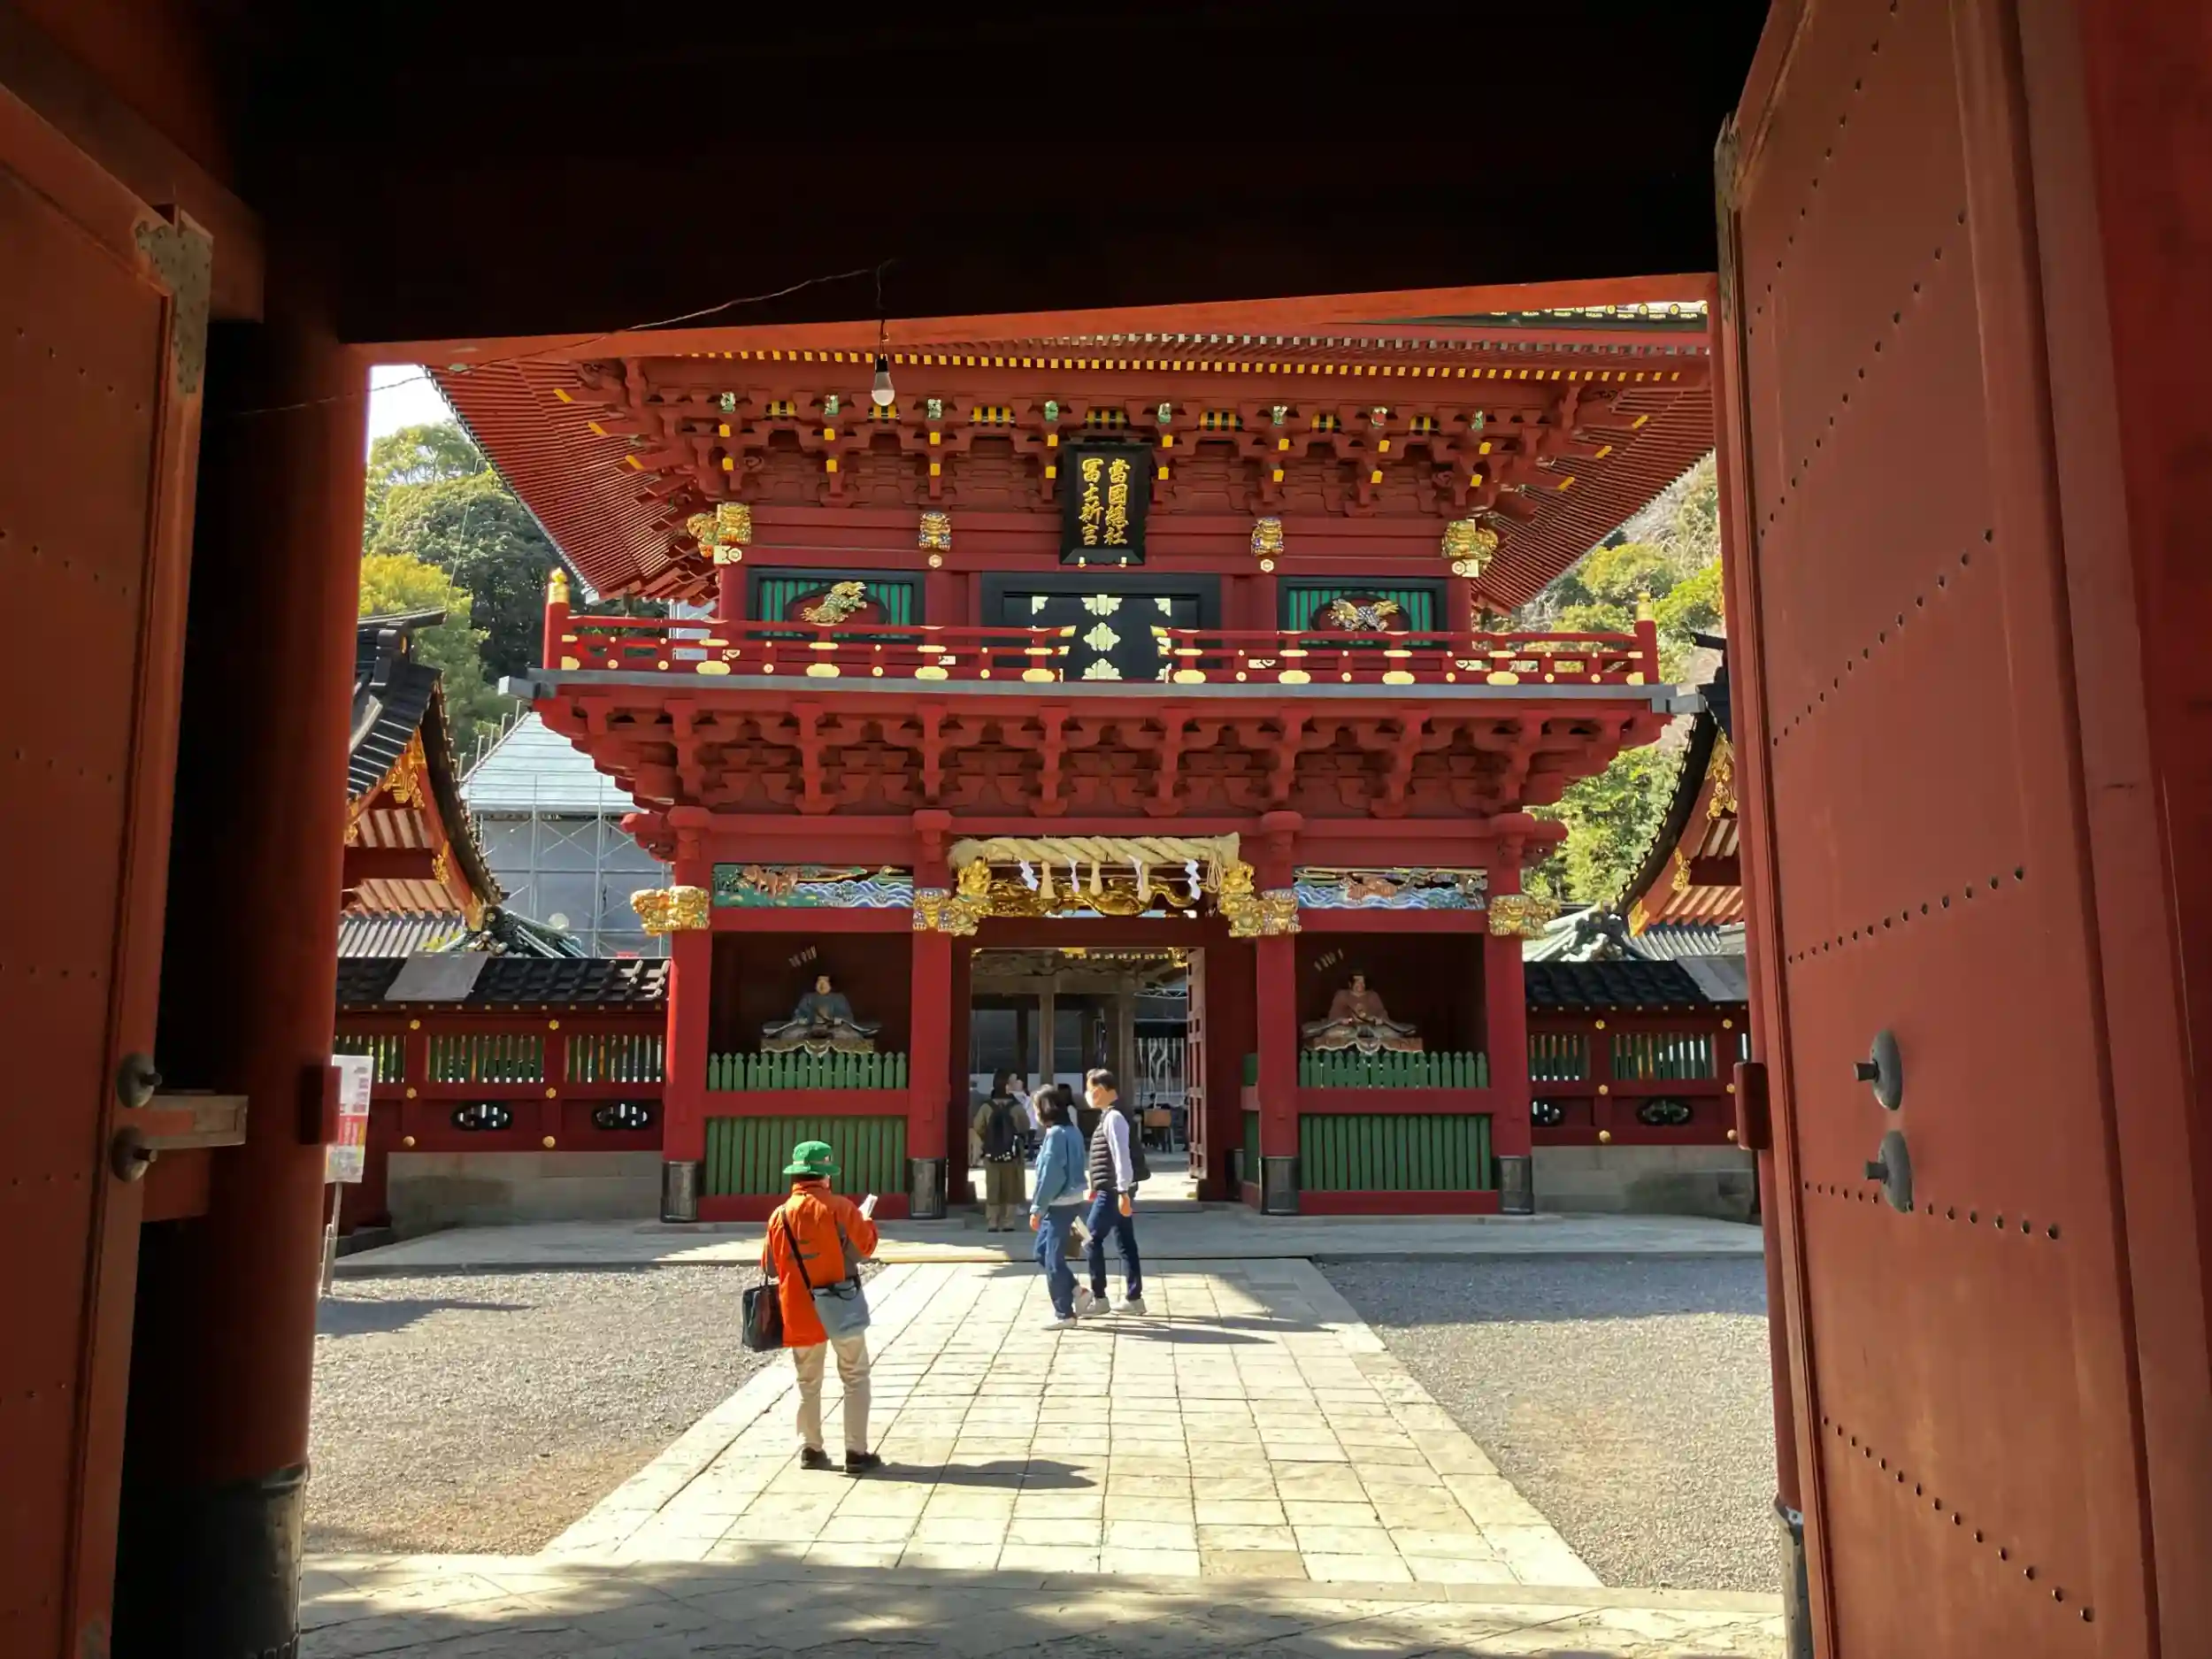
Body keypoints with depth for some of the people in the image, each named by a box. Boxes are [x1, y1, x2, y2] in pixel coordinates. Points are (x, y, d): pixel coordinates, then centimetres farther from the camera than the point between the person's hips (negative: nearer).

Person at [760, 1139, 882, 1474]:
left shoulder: (780, 1216, -3)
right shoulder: (839, 1207, -13)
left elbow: (770, 1266, 5)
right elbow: (866, 1245, -5)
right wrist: (867, 1223, 14)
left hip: (800, 1312, 3)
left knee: (808, 1383, 17)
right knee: (855, 1378, 6)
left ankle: (811, 1449, 20)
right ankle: (856, 1452, 3)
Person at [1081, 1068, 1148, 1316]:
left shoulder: (1113, 1117, -17)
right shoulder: (1112, 1115, 14)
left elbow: (1122, 1157, -23)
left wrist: (1123, 1193, -25)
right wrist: (1093, 1178, 27)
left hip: (1113, 1191, -10)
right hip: (1114, 1189, 10)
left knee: (1092, 1241, -3)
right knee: (1126, 1243, 10)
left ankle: (1098, 1298, 4)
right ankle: (1133, 1298, 14)